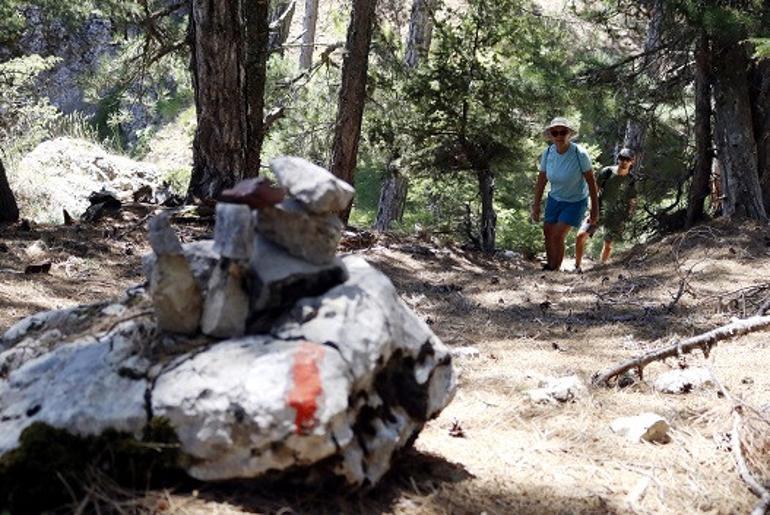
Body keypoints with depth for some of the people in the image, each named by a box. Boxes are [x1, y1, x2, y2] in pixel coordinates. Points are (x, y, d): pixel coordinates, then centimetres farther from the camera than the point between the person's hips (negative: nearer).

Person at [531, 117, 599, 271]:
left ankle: (554, 269, 6)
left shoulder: (580, 154, -26)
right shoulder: (547, 153, -14)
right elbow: (541, 180, -1)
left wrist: (595, 208, -12)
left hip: (576, 201, -4)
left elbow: (591, 181, -17)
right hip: (555, 199, 4)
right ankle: (550, 265, 35)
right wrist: (536, 205, 2)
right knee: (548, 234, 11)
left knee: (557, 235, -14)